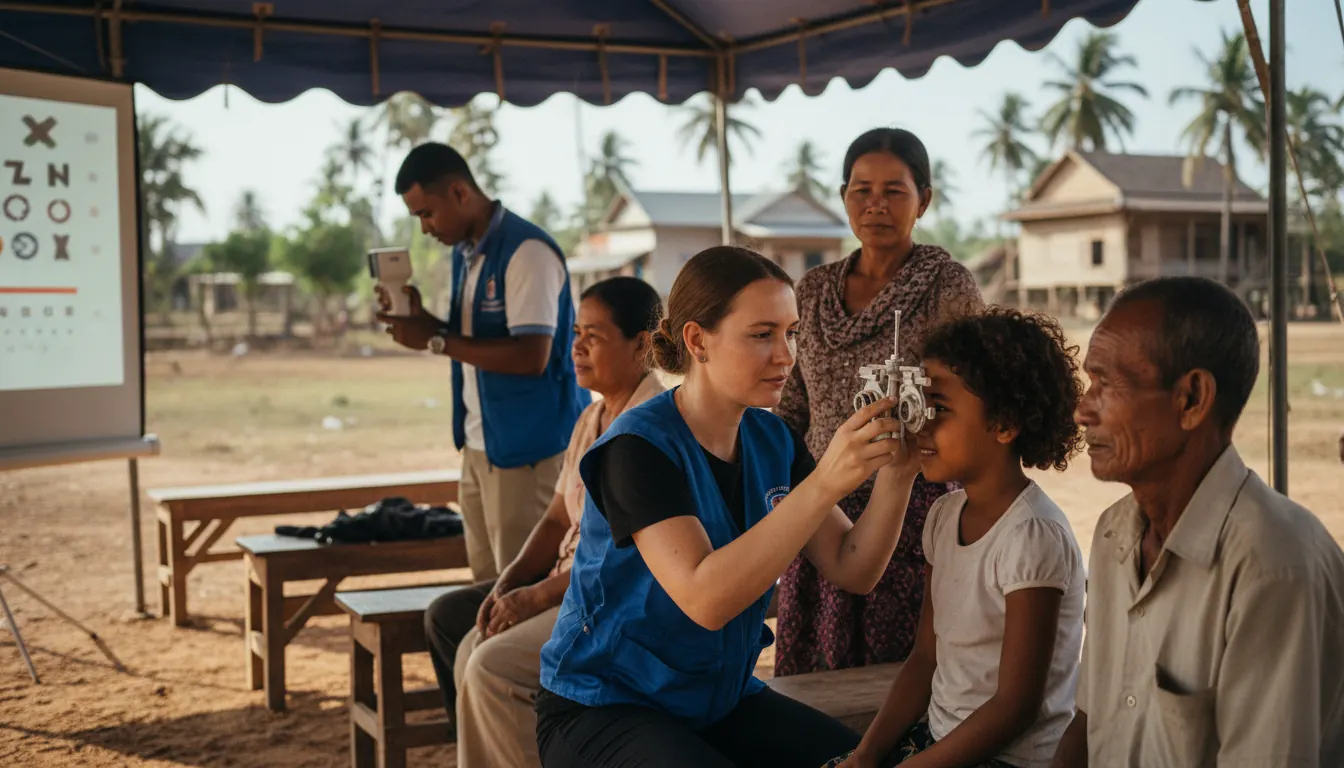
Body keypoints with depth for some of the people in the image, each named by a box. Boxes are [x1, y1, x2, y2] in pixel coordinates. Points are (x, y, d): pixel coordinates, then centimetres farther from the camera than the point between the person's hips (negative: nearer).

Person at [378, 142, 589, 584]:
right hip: (478, 442, 9)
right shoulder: (463, 252, 11)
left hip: (526, 446, -9)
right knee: (488, 584, 14)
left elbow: (530, 356, -25)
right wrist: (423, 321, -1)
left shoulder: (527, 251, -17)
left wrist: (435, 341, -21)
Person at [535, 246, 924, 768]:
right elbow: (704, 598, -32)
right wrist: (824, 483, -38)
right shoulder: (639, 446, -20)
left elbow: (853, 570, -3)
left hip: (723, 699, 6)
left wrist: (895, 474, -20)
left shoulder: (772, 441, 1)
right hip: (604, 708, -6)